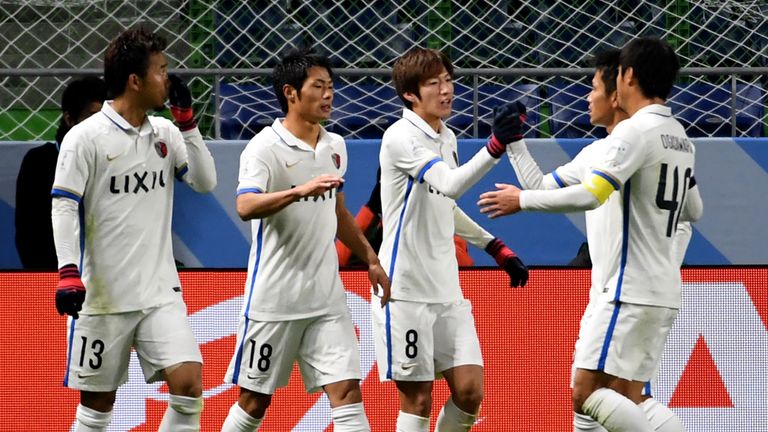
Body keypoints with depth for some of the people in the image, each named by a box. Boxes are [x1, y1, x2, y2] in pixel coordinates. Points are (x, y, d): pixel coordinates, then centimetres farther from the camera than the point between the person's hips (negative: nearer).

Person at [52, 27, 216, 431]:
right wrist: (68, 272, -22)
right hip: (103, 293, -4)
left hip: (161, 292, 4)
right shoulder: (86, 137, -8)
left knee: (189, 385, -11)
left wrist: (187, 121, -1)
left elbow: (205, 182, 7)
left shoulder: (166, 133, 8)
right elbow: (63, 207, -11)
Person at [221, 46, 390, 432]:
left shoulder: (335, 147, 9)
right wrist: (299, 191, -42)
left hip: (326, 298, 5)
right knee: (256, 400, 6)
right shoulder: (265, 148, -12)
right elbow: (246, 206, -29)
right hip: (274, 298, -5)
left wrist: (370, 258, 24)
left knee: (347, 392, -6)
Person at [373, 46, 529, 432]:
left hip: (446, 290, 7)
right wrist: (494, 147, -43)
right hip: (406, 290, -7)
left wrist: (495, 247, 22)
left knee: (469, 392, 0)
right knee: (418, 400, -3)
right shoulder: (401, 137, -14)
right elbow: (450, 184, -30)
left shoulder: (446, 138, 12)